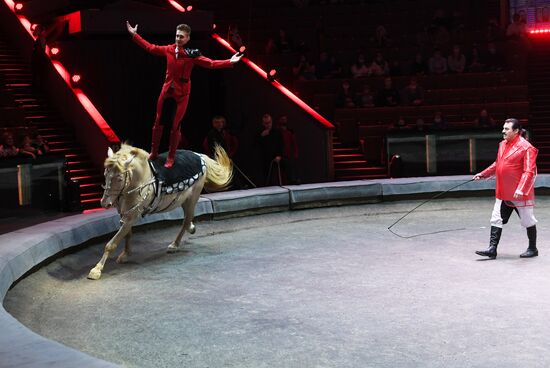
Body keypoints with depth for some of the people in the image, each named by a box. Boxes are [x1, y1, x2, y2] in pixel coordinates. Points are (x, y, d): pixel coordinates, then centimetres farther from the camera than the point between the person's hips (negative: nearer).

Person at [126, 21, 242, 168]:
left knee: (175, 126, 3)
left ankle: (171, 157, 19)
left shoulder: (192, 54, -13)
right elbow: (150, 47, 10)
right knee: (158, 123, 11)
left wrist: (229, 62, -31)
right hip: (167, 90, 4)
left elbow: (211, 63, -19)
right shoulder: (169, 49, -2)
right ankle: (153, 153, 28)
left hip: (181, 94, -3)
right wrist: (134, 35, 13)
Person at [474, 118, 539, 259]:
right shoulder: (503, 144, 9)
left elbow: (529, 172, -21)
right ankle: (492, 249, 7)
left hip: (520, 194, -7)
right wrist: (483, 174, 15)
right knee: (496, 220, 4)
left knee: (528, 221, 8)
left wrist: (521, 189, -31)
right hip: (503, 193, 8)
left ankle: (533, 249, 23)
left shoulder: (526, 147, -16)